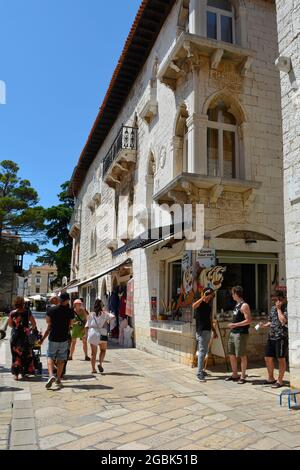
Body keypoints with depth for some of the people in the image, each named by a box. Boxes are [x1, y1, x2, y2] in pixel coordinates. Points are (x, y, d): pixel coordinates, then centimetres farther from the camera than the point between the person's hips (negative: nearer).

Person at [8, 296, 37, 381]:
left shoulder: (12, 313, -6)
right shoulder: (27, 312, -8)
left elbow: (10, 325, 8)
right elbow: (34, 324, -2)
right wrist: (30, 328, 18)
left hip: (15, 336, 1)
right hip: (25, 336, 0)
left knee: (15, 355, 9)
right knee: (26, 355, 14)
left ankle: (16, 374, 9)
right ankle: (24, 372, 21)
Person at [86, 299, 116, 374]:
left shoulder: (91, 315, 6)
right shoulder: (104, 314, 1)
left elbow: (87, 326, 4)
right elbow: (113, 317, -13)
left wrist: (87, 335, 13)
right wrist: (111, 326, 3)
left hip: (92, 334, 2)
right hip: (102, 334, -2)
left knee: (94, 352, 11)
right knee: (103, 350, 18)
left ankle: (93, 369, 11)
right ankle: (100, 364, -1)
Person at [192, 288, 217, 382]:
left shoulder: (209, 305, 15)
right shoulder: (200, 303, -9)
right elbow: (194, 306, -36)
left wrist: (214, 331, 23)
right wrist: (203, 297, -44)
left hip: (208, 331, 9)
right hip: (201, 331, -9)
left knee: (204, 352, 14)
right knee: (202, 351, -12)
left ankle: (201, 370, 24)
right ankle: (200, 374, -11)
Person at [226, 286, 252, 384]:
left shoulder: (244, 306, -13)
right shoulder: (237, 305, 14)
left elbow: (248, 320, -19)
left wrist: (235, 325, -20)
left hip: (241, 334, -9)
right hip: (233, 333, 9)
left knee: (242, 355, 0)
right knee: (231, 355, 13)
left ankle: (243, 376, 10)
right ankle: (235, 375, 25)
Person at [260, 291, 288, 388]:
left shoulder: (286, 309, -9)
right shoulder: (273, 308, 14)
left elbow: (283, 321, -23)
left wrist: (279, 309, -15)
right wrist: (264, 325, 5)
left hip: (281, 337, -7)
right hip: (271, 336, 7)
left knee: (281, 359, 3)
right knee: (268, 358, 11)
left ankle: (280, 381, 14)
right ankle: (271, 378, 27)